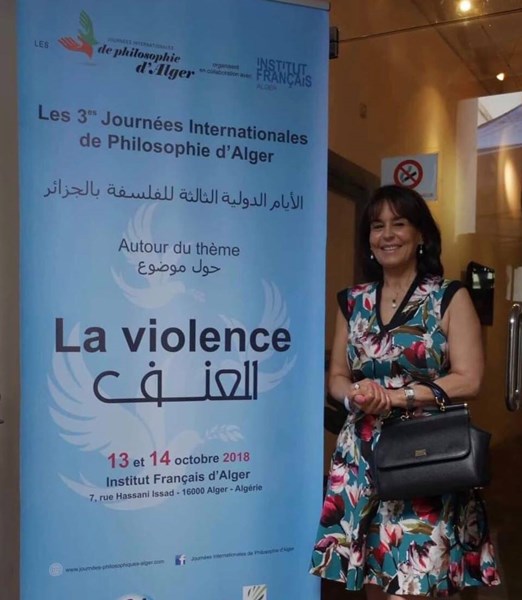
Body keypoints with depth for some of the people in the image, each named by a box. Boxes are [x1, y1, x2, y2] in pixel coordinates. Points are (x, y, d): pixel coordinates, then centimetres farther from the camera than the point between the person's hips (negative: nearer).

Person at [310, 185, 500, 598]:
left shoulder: (450, 298, -1)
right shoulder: (353, 302, 10)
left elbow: (468, 380, -8)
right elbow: (336, 376, 12)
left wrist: (393, 395, -14)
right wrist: (355, 394, -11)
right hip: (361, 460, 4)